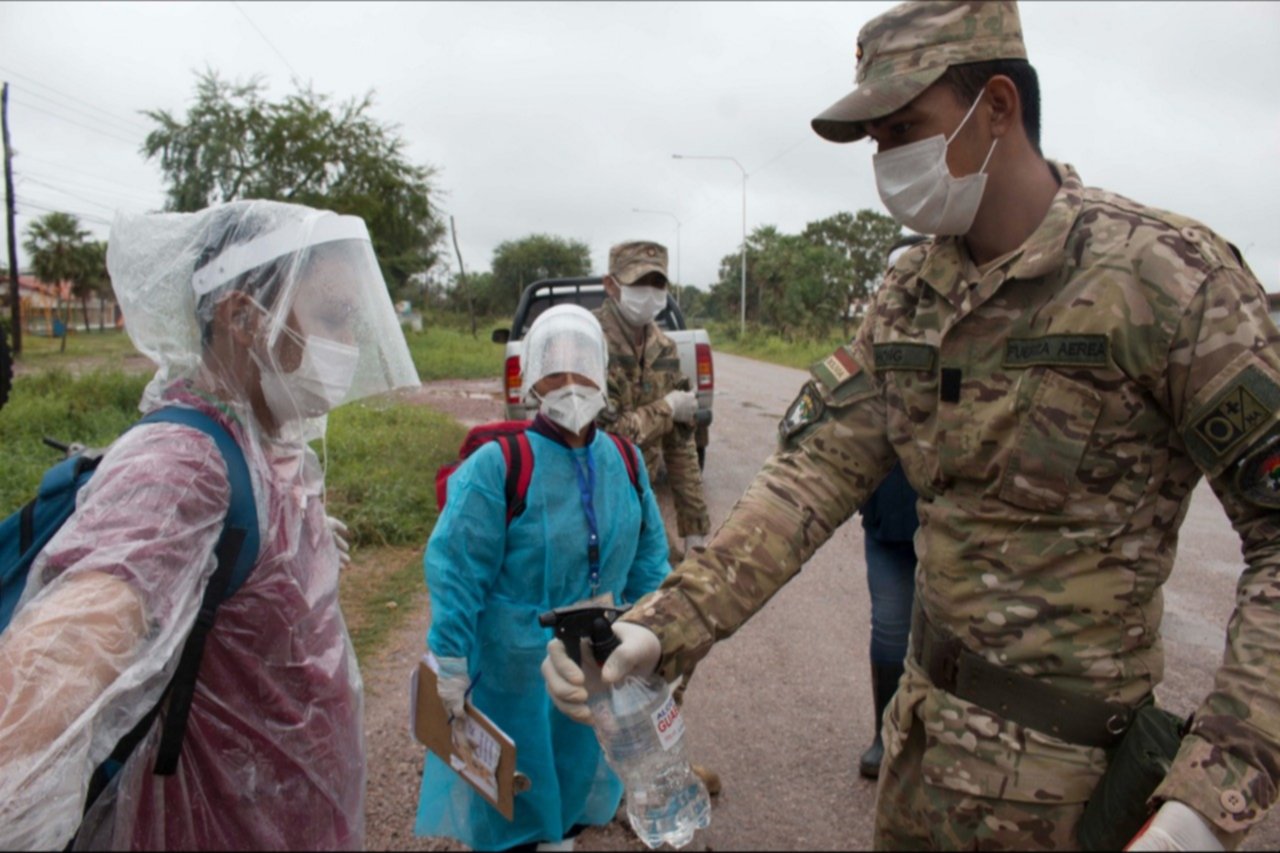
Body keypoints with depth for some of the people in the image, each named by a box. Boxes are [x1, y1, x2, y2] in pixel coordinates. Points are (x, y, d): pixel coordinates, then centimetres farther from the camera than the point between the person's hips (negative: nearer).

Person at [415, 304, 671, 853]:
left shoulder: (624, 462, -2)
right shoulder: (496, 465, -19)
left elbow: (648, 558, 8)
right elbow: (456, 570, -17)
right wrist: (450, 669, -16)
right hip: (514, 670, -4)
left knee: (578, 770, 23)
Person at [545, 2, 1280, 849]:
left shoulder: (1167, 276, -18)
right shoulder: (911, 297, 0)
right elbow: (818, 470, -7)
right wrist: (668, 621, -18)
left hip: (1047, 756, -5)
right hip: (925, 712, 6)